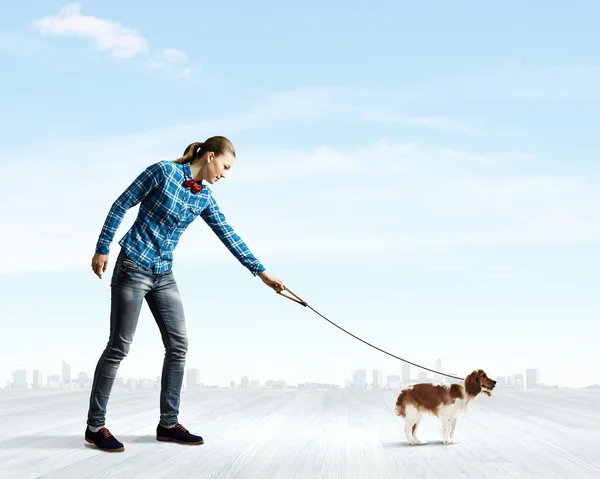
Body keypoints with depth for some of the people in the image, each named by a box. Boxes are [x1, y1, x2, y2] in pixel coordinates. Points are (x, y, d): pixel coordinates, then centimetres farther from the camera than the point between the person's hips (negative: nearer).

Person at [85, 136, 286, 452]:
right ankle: (95, 426, 4)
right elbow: (121, 205, -8)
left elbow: (230, 237, 11)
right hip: (133, 268, -7)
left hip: (164, 275, 7)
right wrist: (102, 249, -10)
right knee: (119, 346, -5)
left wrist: (261, 272, 10)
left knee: (178, 345, 4)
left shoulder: (204, 198, 8)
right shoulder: (164, 171, -11)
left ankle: (168, 423, 14)